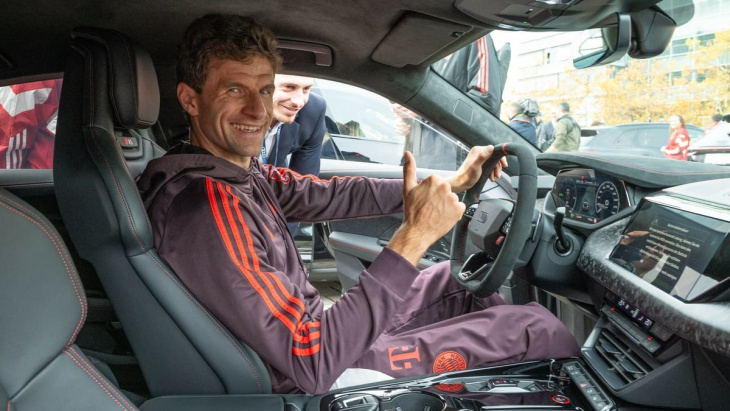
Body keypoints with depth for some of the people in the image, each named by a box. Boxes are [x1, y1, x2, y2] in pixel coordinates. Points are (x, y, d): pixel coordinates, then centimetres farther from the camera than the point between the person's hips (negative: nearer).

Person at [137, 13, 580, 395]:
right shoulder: (206, 209, -32)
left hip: (309, 325, 8)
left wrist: (450, 183, 2)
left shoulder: (241, 169, -3)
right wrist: (412, 238, -33)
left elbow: (332, 196, 3)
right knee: (538, 328, -1)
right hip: (313, 378, -8)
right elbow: (311, 364, -33)